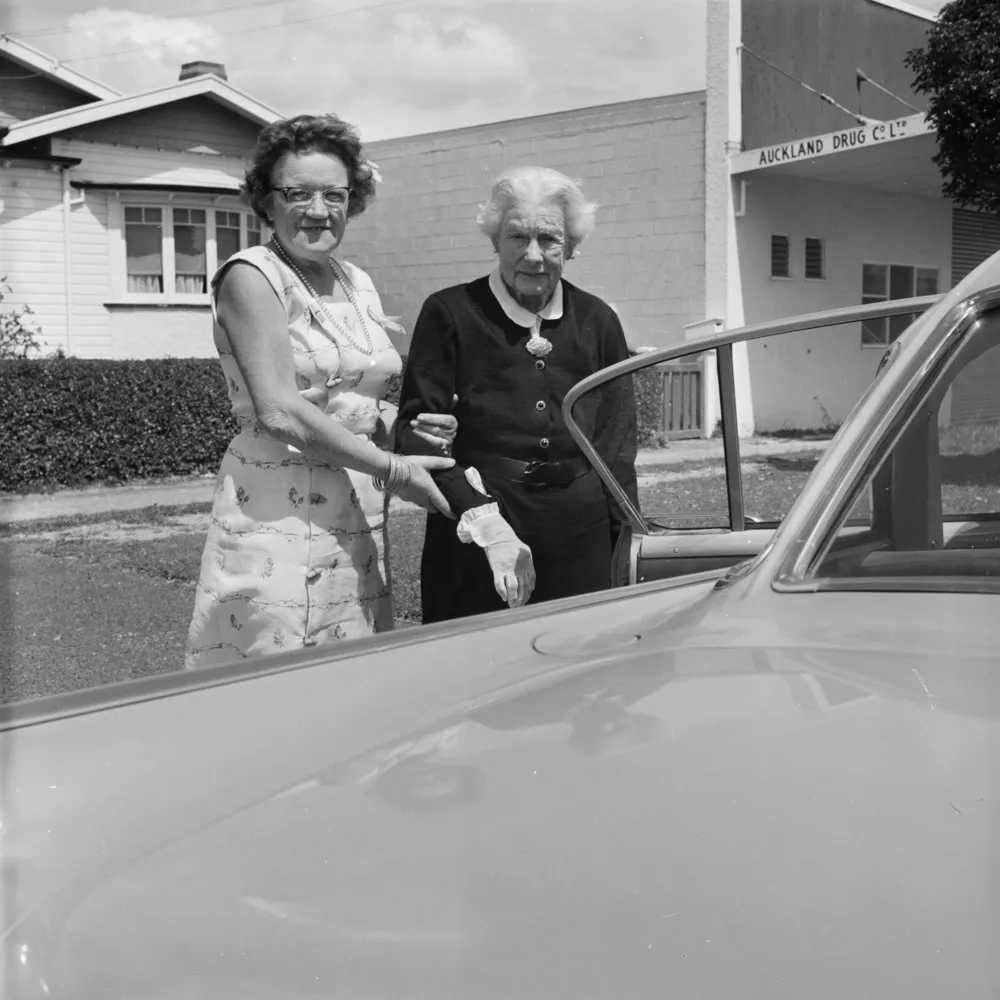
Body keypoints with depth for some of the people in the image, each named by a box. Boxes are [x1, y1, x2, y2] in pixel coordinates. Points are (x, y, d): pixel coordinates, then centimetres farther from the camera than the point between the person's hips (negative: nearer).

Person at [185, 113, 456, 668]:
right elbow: (280, 412, -17)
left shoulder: (359, 283, 14)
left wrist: (402, 425, 1)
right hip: (280, 518, -7)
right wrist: (393, 469, -13)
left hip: (360, 526, 7)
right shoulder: (251, 276, -7)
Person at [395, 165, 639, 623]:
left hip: (580, 540, 3)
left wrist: (621, 534, 2)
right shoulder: (450, 313, -1)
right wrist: (485, 523, -19)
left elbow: (617, 439, 13)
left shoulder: (598, 321, 10)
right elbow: (416, 430, -8)